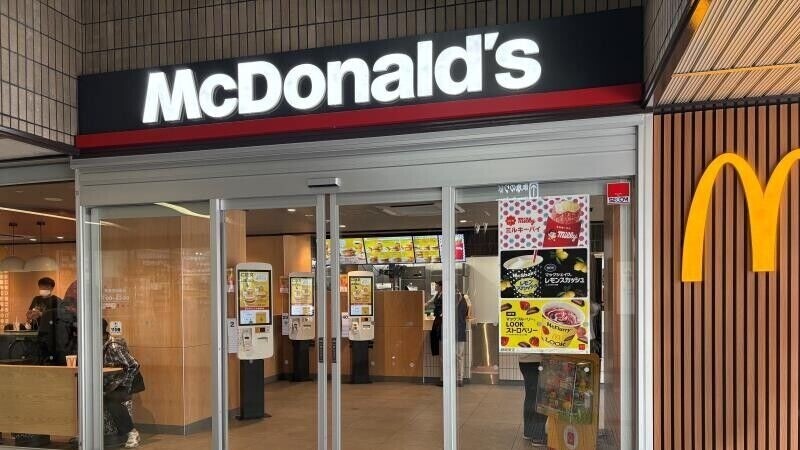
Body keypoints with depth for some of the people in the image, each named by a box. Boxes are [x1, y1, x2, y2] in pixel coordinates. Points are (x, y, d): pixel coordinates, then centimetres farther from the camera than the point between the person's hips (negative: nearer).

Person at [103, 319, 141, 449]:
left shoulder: (114, 346, -20)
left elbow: (134, 366, -23)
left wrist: (117, 383, -23)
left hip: (124, 385, -7)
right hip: (107, 384, 7)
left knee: (109, 400, -34)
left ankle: (132, 433, -19)